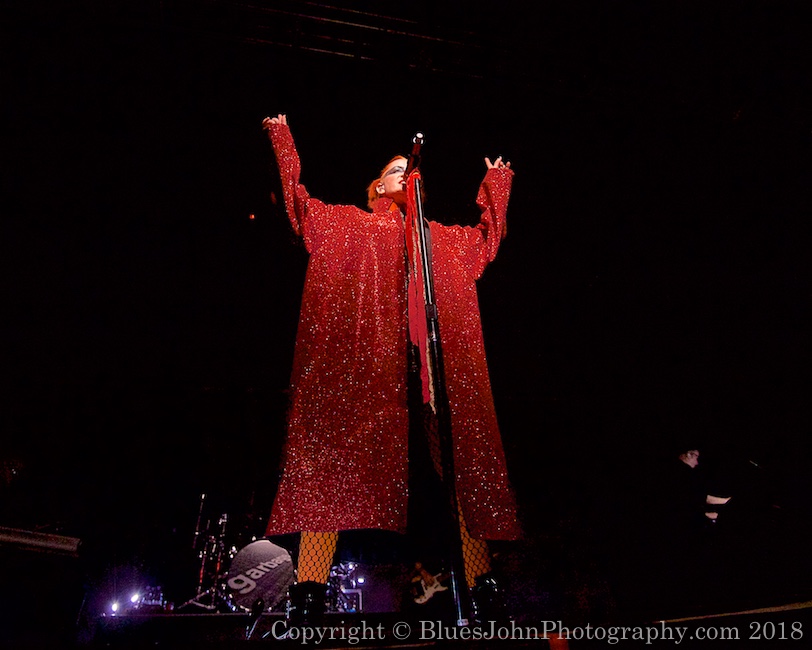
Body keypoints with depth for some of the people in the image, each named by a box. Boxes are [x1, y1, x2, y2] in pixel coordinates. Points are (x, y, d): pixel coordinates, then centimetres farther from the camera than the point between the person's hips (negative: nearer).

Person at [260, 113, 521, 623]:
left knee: (454, 450, -9)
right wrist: (283, 143, 21)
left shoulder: (439, 236, 34)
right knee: (338, 444, -17)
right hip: (361, 351, -2)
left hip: (432, 352, 3)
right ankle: (311, 585, -16)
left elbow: (486, 237, 42)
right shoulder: (349, 223, 27)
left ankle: (478, 581, -6)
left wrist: (496, 185, 46)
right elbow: (302, 205, 19)